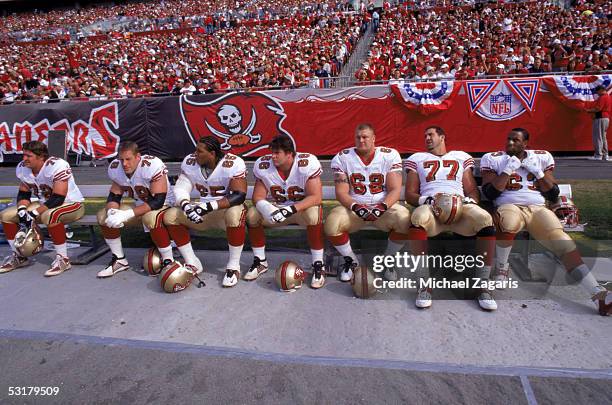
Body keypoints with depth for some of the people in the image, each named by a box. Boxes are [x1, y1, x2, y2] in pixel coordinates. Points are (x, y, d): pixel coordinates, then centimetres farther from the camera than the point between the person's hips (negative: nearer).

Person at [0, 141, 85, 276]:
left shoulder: (57, 166, -26)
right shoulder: (22, 168, -2)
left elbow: (58, 198, -29)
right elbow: (23, 193, 7)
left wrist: (34, 214, -30)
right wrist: (22, 210, -13)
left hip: (71, 204, -8)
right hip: (45, 205, 8)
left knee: (49, 215, -39)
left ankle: (63, 259, -26)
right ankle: (18, 256, 16)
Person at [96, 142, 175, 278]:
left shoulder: (152, 166, -28)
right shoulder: (115, 168, -8)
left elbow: (158, 201, -31)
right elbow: (114, 196, 2)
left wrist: (127, 215, -36)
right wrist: (112, 211, -22)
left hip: (164, 206, -7)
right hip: (139, 206, 7)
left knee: (151, 218, -39)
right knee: (103, 216, -4)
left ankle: (168, 262, -21)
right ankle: (120, 260, 10)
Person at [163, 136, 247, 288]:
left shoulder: (233, 164, -21)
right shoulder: (190, 162, -5)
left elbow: (239, 195, -28)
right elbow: (181, 188, -7)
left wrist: (211, 205, -37)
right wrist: (186, 205, -29)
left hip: (228, 207, -5)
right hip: (205, 210, 6)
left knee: (234, 214, -40)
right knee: (170, 216, -11)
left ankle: (233, 266, -19)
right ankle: (192, 263, 2)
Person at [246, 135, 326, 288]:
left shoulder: (307, 163, -23)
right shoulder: (263, 165, -11)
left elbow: (316, 197, -26)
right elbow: (258, 196, -7)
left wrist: (291, 209, -38)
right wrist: (267, 208, -31)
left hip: (303, 207, -3)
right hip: (276, 208, 4)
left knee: (314, 215, -36)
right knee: (252, 215, -20)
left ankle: (318, 265, -18)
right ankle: (260, 262, 1)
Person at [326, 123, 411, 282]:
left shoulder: (390, 155, -3)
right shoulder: (342, 158, -2)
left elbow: (395, 189, -9)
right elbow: (341, 192, -7)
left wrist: (383, 206, -28)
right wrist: (355, 207, -26)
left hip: (384, 205, 0)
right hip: (354, 206, 1)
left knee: (405, 220, -30)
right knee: (331, 223, -28)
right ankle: (351, 260, 3)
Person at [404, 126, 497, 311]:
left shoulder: (462, 157, 27)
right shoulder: (417, 159, 24)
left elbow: (473, 192, 19)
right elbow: (410, 194, 15)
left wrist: (465, 202, -5)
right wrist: (428, 200, -7)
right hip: (430, 206, -1)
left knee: (485, 219, -32)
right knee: (419, 218, -38)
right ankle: (425, 284, -31)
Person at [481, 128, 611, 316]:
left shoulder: (541, 158, 17)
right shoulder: (493, 159, 10)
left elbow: (553, 195, 13)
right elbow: (489, 193, -2)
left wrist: (538, 172, 1)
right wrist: (508, 170, -4)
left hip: (538, 208, 3)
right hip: (509, 206, -2)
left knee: (561, 240, -22)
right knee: (508, 224, -39)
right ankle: (501, 269, -15)